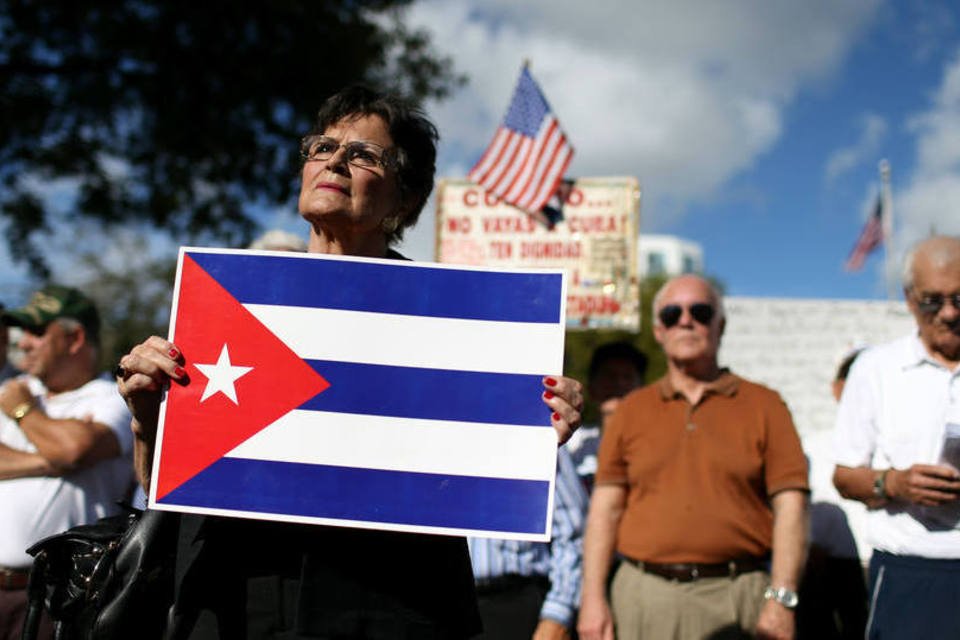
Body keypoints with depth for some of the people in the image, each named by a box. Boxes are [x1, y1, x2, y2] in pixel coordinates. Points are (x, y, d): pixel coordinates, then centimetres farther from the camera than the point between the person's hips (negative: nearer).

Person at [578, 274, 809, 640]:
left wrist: (781, 600, -8)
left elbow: (790, 504, 0)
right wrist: (592, 597, 1)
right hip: (645, 596, 2)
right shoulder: (632, 409, 12)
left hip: (738, 597, -1)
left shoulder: (763, 405, 6)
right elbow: (605, 507, 9)